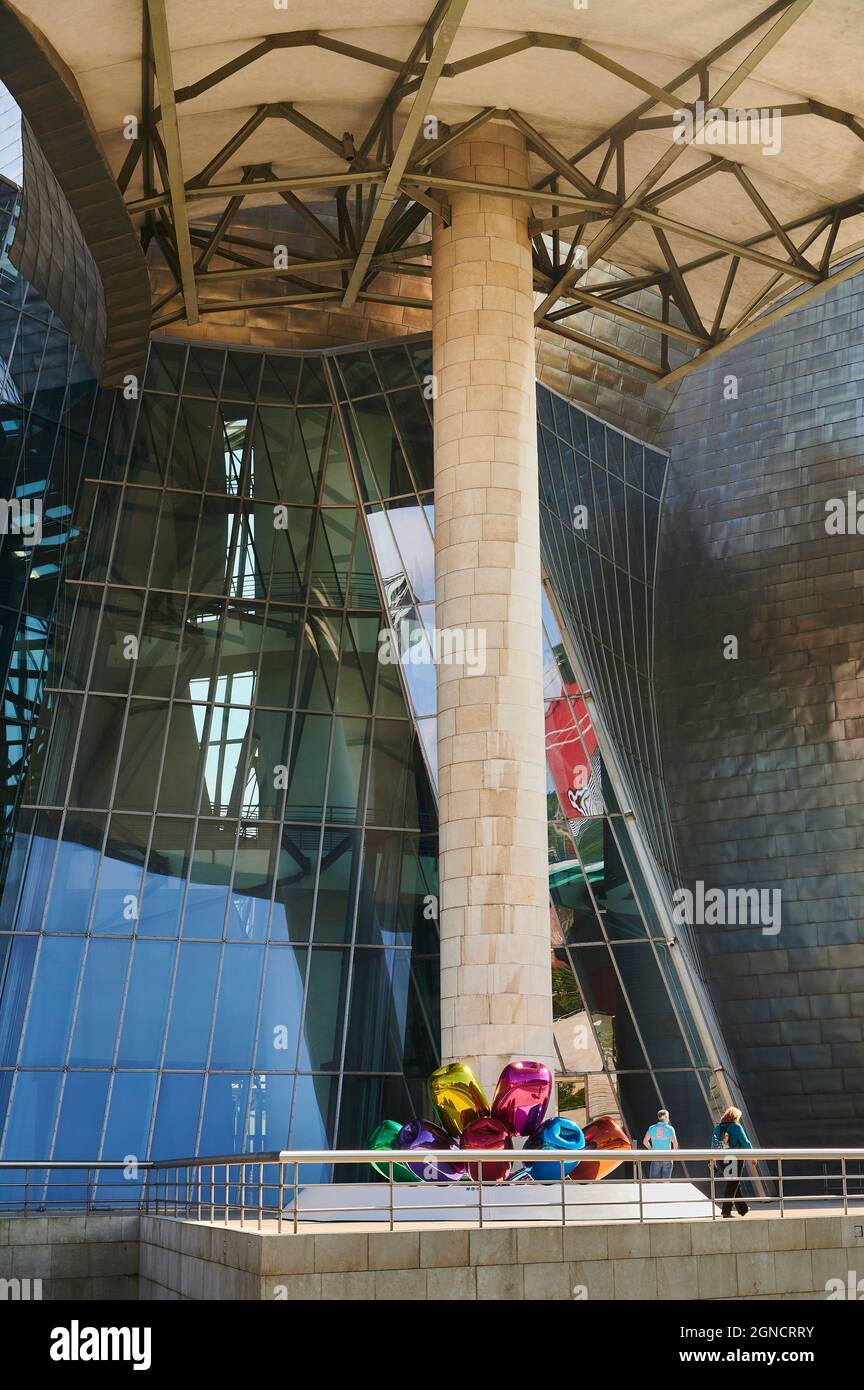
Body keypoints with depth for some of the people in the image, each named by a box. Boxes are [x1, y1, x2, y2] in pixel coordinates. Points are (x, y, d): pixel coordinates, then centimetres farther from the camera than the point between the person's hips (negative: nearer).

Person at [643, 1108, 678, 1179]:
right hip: (667, 1158, -1)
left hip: (655, 1158, 1)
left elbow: (645, 1141, 2)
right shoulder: (669, 1128, -5)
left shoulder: (652, 1128, 2)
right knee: (666, 1182, 7)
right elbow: (675, 1144, -12)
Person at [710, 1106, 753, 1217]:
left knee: (734, 1184, 20)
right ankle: (726, 1211, -3)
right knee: (732, 1185, 1)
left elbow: (713, 1145, 9)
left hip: (722, 1159, 5)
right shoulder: (736, 1127, -9)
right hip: (736, 1159, -5)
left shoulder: (717, 1127, 6)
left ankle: (743, 1209, 31)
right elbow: (745, 1143, -8)